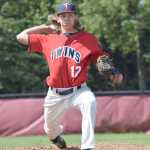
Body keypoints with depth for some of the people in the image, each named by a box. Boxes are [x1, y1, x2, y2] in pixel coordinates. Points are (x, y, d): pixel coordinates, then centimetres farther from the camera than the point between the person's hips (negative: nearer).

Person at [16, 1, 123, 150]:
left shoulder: (88, 39, 1)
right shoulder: (49, 39, 8)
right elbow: (21, 37, 12)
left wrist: (114, 74, -19)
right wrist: (46, 27, 13)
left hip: (78, 91, -3)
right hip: (55, 95, 3)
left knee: (90, 101, -36)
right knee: (50, 129, 16)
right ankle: (57, 135, 56)